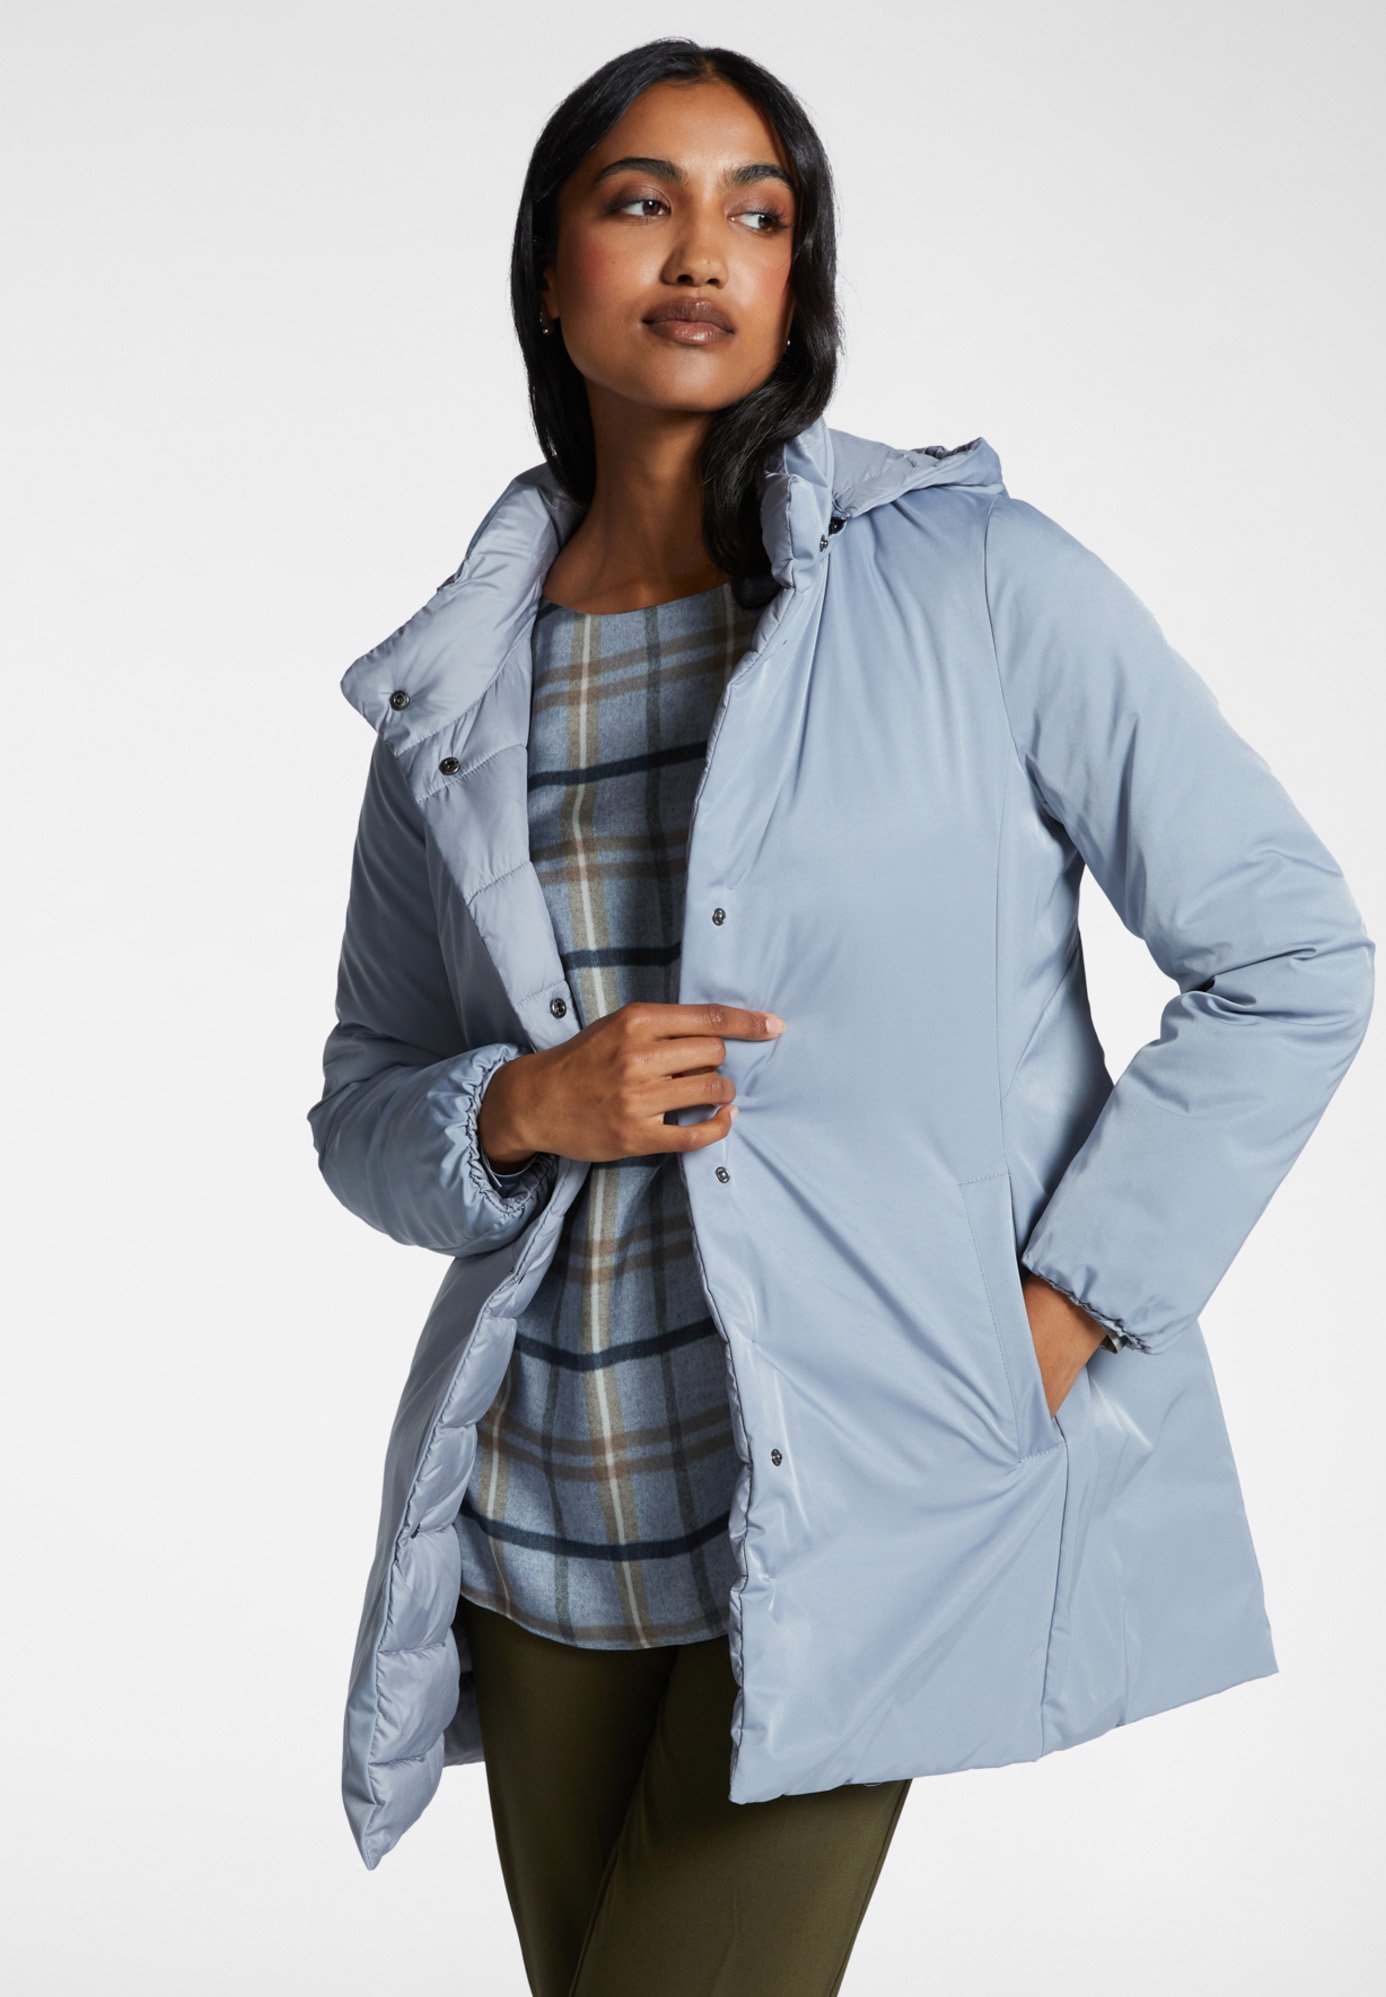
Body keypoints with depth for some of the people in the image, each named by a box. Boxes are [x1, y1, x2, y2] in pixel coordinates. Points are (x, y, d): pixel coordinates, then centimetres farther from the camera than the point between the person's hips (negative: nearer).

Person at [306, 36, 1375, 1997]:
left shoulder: (977, 582, -6)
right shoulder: (455, 686, 6)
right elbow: (360, 1105, 13)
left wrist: (1070, 1304, -9)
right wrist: (523, 1110, -9)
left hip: (858, 1508, -4)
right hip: (548, 1519, 4)